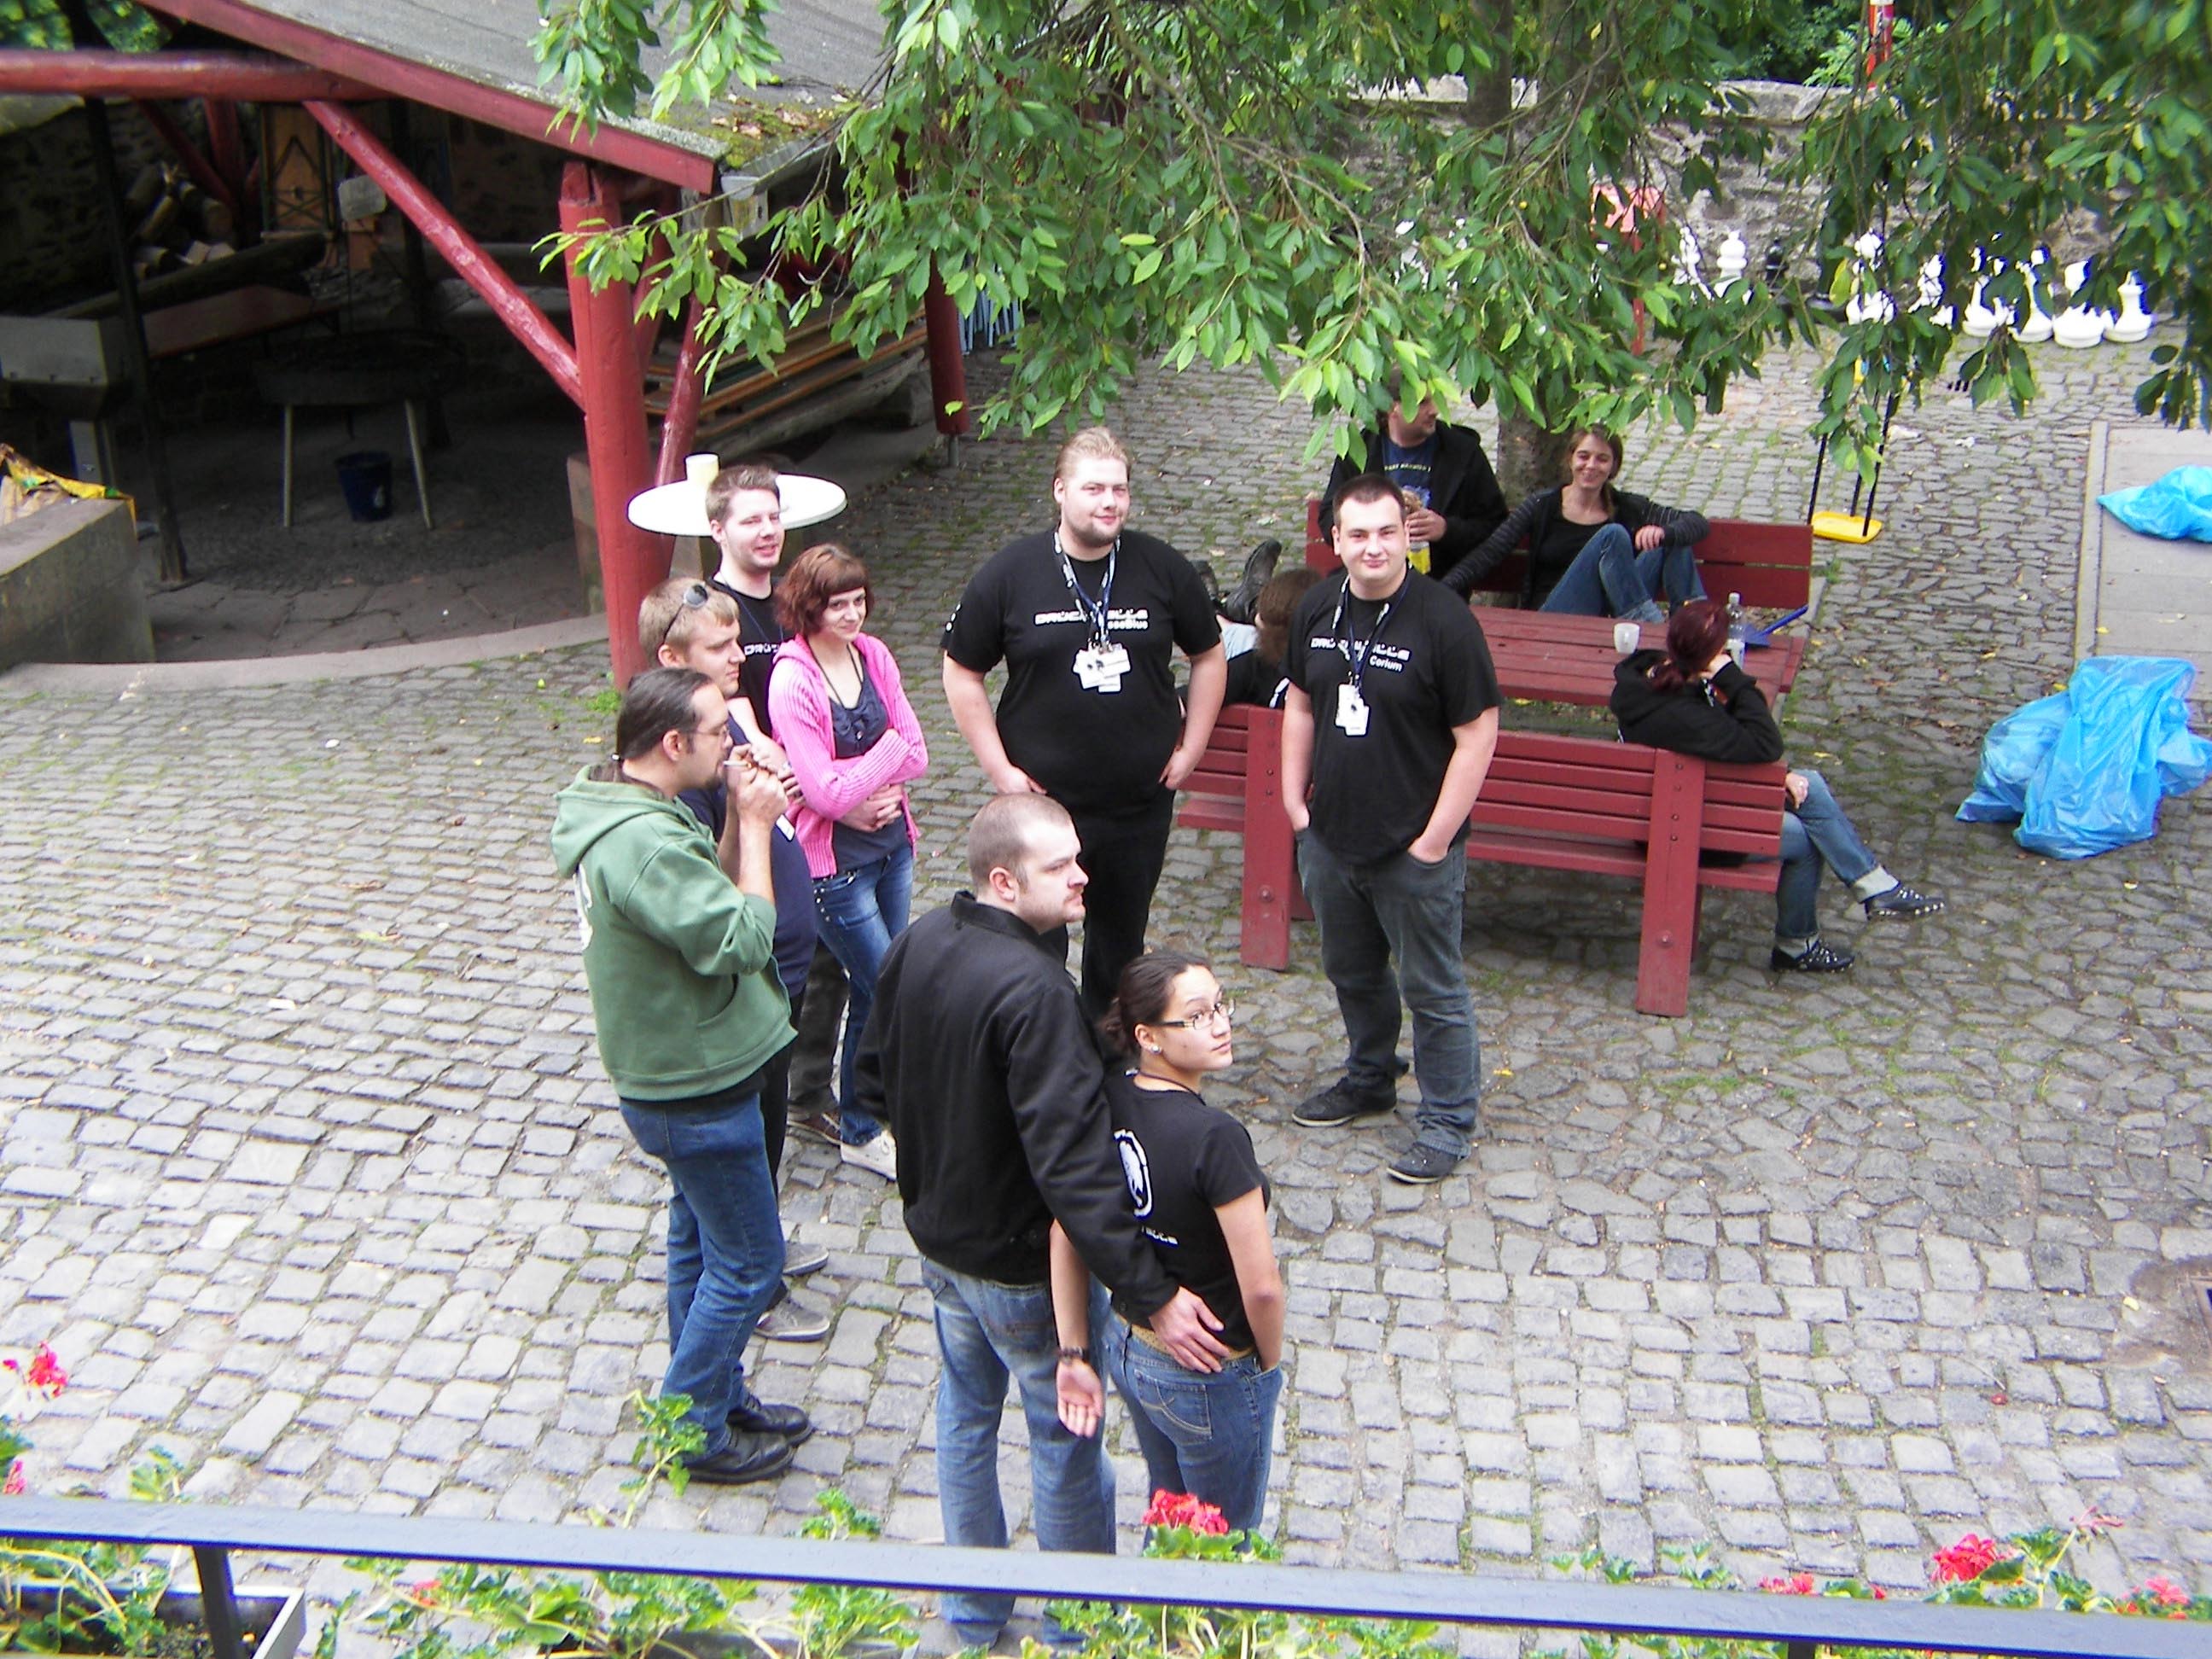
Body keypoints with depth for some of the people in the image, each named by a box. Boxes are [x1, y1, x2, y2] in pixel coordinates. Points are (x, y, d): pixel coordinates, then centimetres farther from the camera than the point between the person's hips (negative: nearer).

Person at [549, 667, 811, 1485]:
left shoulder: (609, 800, 1)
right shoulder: (645, 845, -31)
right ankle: (691, 1430, 20)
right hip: (697, 1090, -10)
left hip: (677, 1071, 10)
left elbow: (704, 897, 7)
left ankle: (717, 1392, 39)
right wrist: (753, 825, -22)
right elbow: (745, 939, -30)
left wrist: (737, 818, -6)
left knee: (699, 1235, 23)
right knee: (747, 1262, 5)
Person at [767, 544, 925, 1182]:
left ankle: (871, 1095, 35)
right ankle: (862, 1133, 20)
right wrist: (888, 749, -11)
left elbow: (916, 757, -2)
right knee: (883, 990, 2)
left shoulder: (872, 654, 0)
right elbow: (826, 794, -21)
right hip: (835, 862, -6)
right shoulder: (792, 681, -18)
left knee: (877, 988, 15)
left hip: (892, 843, 6)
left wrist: (855, 788, -16)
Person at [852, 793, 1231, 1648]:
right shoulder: (1034, 993, -33)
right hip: (1023, 1267, -8)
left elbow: (873, 1082, 6)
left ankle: (973, 1613, 44)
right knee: (1065, 1443, 14)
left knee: (965, 1412, 25)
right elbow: (1073, 1167, -35)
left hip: (937, 1235, 8)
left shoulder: (917, 944, -8)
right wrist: (1152, 1295, -32)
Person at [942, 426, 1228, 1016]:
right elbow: (961, 673, -1)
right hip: (1041, 802, -2)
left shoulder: (1162, 568, -4)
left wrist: (1190, 747, 2)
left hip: (1142, 804, 2)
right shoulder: (1010, 574, -8)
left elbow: (1209, 656, 9)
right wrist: (999, 767, -6)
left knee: (1121, 943, 19)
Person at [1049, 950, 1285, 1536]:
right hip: (1209, 1378, -7)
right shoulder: (1214, 1137, -30)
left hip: (1127, 1349, 7)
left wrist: (1074, 1355, 4)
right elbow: (1261, 1286, -26)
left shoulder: (1104, 1101, -10)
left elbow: (1067, 1234, -4)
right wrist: (1269, 1363, -6)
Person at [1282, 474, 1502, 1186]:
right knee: (1351, 972, 23)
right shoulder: (1318, 609, 1)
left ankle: (1447, 1120, 21)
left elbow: (1477, 734, -16)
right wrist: (1294, 799, 8)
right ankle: (1368, 1080, 45)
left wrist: (1435, 839, -16)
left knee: (1432, 990, 6)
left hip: (1413, 851, -6)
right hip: (1330, 839, 6)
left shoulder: (1443, 620, -18)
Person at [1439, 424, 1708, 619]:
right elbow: (1489, 553, 0)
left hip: (1612, 619, 3)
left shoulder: (1627, 508, 11)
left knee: (1674, 542, -14)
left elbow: (1697, 523, 4)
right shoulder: (1543, 506, 7)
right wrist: (1444, 590, -17)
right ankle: (1651, 625, -29)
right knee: (1613, 536, -24)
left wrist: (1663, 532, -20)